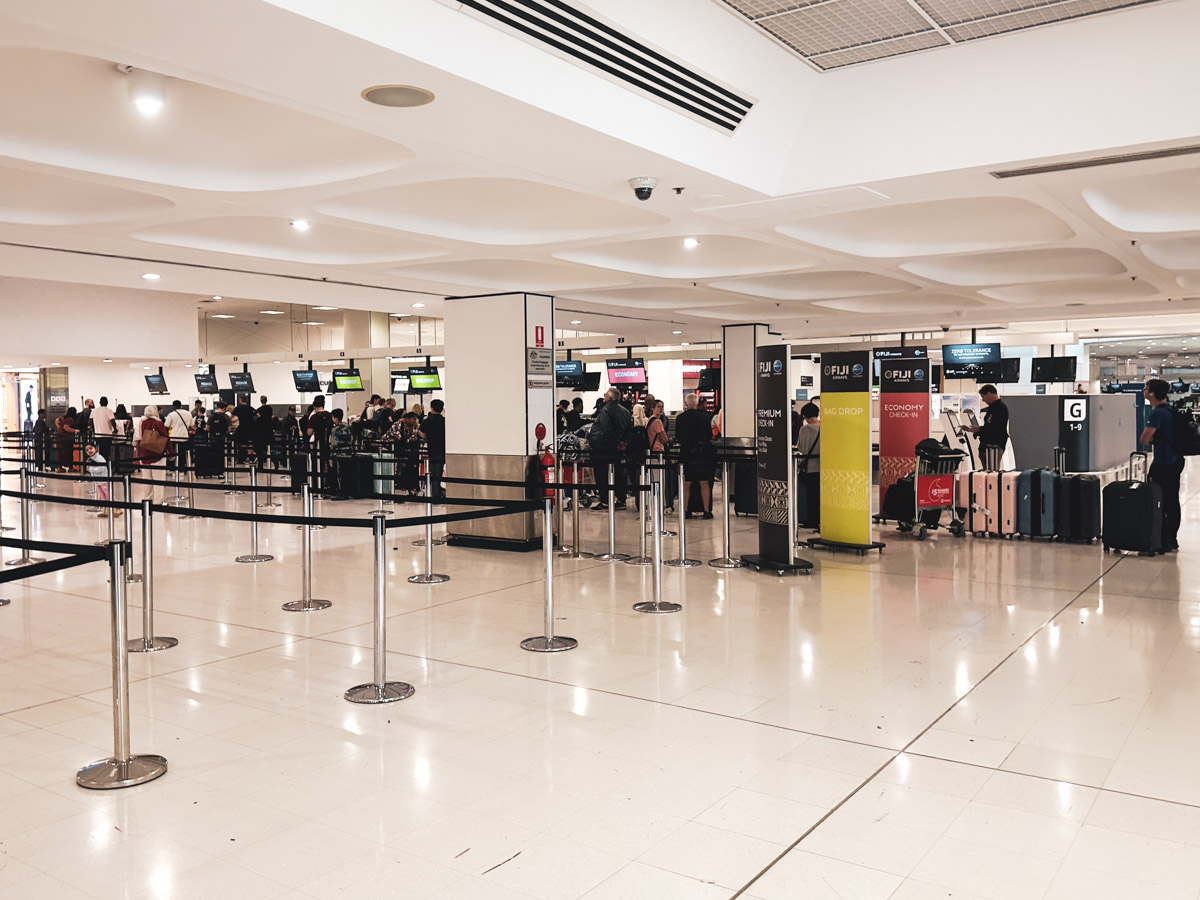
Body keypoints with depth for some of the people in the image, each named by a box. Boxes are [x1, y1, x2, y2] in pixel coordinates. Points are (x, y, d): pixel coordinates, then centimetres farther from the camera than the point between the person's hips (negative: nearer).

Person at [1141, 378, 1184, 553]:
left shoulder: (1157, 413, -18)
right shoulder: (1170, 410, 11)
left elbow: (1144, 439, -23)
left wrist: (1150, 440, -1)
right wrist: (1154, 439, 7)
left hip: (1164, 464, -9)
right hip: (1176, 460, 9)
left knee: (1160, 503, -4)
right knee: (1173, 501, 14)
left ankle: (1164, 542, -1)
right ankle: (1173, 540, 21)